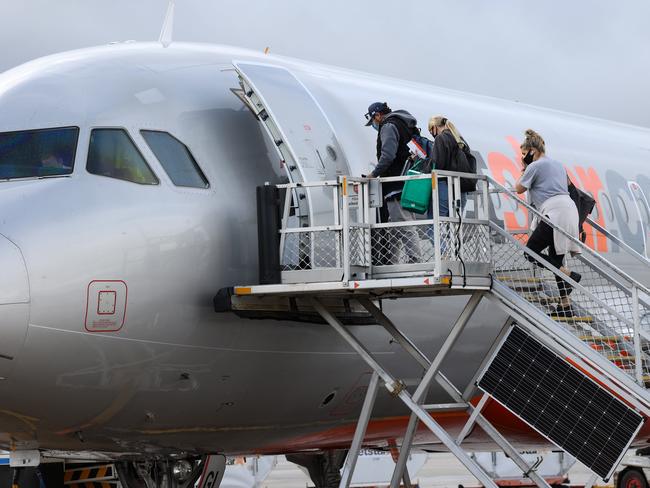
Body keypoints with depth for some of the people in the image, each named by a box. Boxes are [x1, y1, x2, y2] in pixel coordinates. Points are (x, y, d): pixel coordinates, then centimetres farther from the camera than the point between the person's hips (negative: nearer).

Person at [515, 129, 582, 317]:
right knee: (555, 260, 9)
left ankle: (569, 275, -15)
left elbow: (519, 189, 8)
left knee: (531, 252, -4)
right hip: (569, 209, 9)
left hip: (555, 212, -9)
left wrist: (524, 169, 19)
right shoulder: (558, 164, 25)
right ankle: (565, 305, 3)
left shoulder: (535, 166, 0)